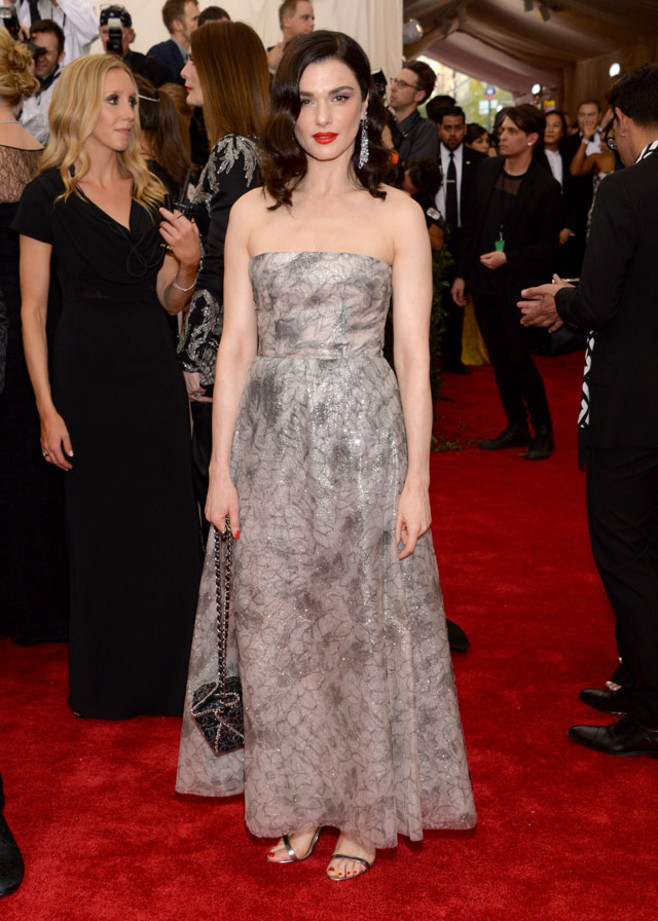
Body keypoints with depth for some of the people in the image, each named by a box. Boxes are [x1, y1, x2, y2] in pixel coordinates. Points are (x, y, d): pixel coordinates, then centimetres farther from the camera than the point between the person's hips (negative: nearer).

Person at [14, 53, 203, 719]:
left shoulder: (149, 192, 10)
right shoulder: (49, 195, -4)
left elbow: (169, 301, 12)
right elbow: (32, 309, -5)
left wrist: (189, 263, -10)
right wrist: (47, 408, -10)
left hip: (155, 373, 4)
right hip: (87, 377, -4)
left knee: (166, 526, 6)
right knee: (100, 532, 5)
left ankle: (165, 675, 23)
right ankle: (106, 683, 23)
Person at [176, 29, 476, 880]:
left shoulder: (397, 215, 1)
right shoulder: (253, 213, 7)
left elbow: (413, 354, -2)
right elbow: (236, 346, 5)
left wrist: (417, 480, -7)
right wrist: (221, 467, 1)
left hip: (363, 439, -2)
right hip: (272, 441, 3)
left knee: (362, 623, 6)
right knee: (276, 624, 9)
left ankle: (364, 813, 23)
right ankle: (295, 801, 27)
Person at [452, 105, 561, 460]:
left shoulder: (546, 187, -11)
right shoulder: (486, 170, 5)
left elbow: (548, 245, -7)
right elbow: (472, 224, 11)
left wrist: (508, 258, -18)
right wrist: (462, 272, 10)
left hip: (518, 285, -5)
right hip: (483, 283, 6)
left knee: (519, 359, -5)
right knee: (500, 360, 12)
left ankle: (543, 430, 12)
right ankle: (516, 428, 24)